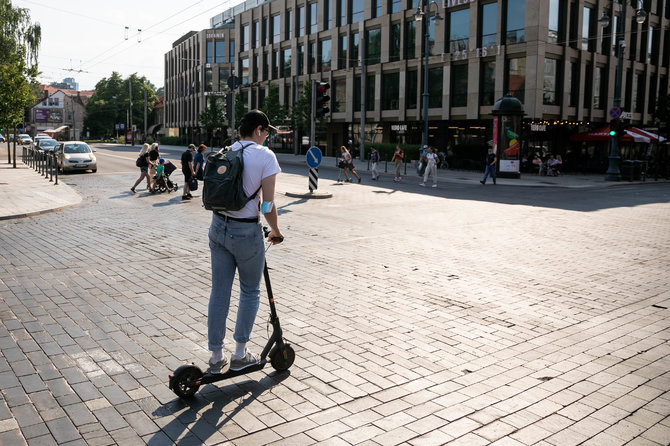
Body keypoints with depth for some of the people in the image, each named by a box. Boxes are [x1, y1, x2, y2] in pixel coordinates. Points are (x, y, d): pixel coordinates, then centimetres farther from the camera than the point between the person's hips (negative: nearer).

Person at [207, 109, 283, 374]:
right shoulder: (265, 156, -10)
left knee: (219, 293, 12)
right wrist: (276, 232, 3)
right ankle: (239, 355, 22)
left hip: (218, 227, 5)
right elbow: (268, 205, -13)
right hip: (246, 232, -5)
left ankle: (216, 357, 22)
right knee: (250, 292, 14)